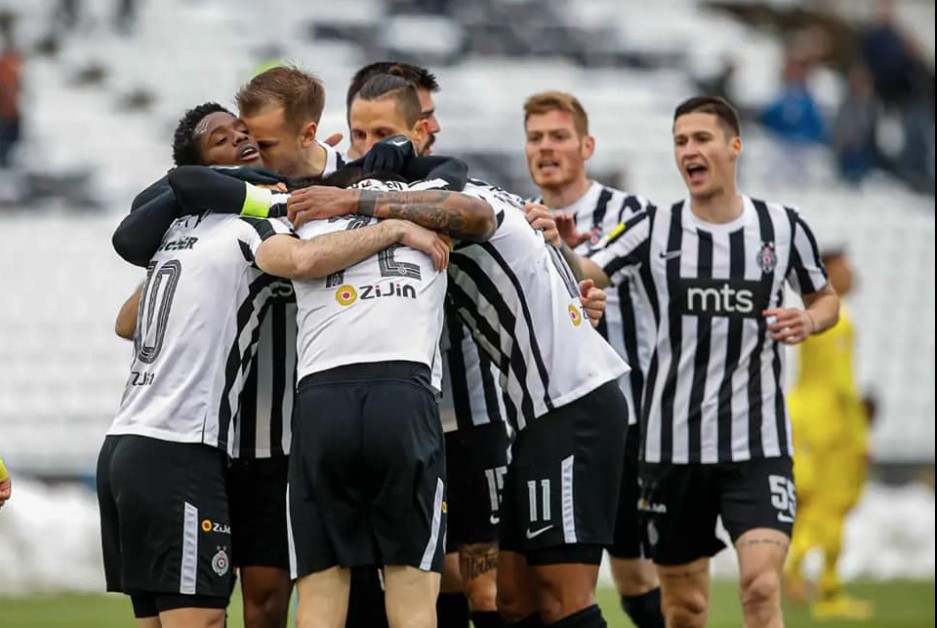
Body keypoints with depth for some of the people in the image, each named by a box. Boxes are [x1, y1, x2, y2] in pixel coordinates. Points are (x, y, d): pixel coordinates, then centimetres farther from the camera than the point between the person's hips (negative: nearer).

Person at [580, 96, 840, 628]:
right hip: (673, 445, 1)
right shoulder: (655, 229, -1)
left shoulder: (783, 227, 1)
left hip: (759, 444, -1)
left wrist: (809, 321, -6)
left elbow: (827, 299, 16)